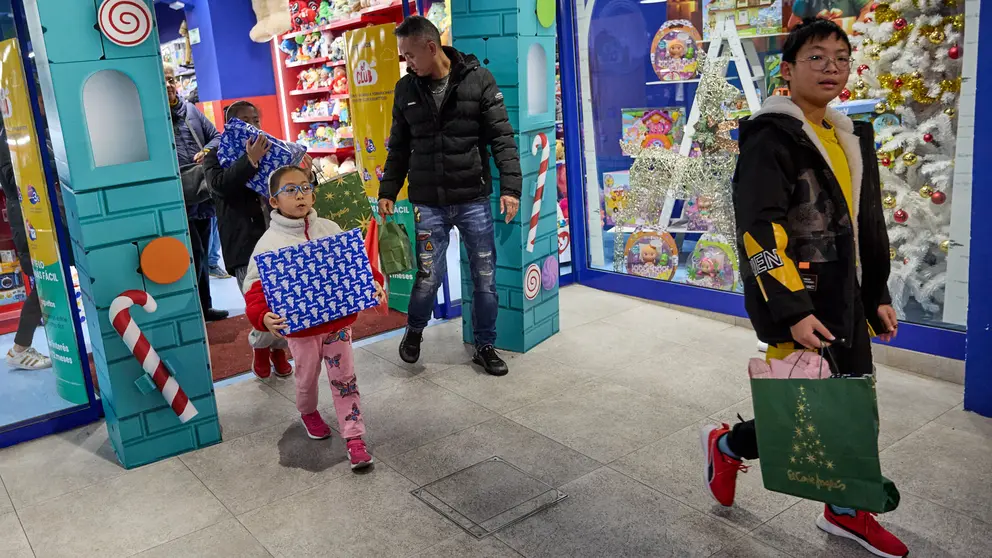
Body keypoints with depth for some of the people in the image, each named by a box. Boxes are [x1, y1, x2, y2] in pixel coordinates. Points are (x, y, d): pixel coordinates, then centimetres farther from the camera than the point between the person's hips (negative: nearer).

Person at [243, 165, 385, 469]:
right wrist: (263, 316, -30)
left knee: (344, 377, 5)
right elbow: (256, 288, -13)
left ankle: (354, 437, 13)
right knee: (308, 376, 18)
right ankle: (308, 412, 49)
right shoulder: (270, 242, -10)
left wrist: (373, 284, -13)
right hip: (300, 327, -1)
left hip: (338, 320, 2)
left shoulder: (330, 229, -1)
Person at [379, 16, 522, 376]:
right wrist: (388, 191, 7)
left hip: (474, 200, -1)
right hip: (429, 204, 1)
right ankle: (414, 331, 31)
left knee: (485, 277, 6)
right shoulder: (406, 89, 4)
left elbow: (502, 137, -6)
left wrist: (510, 187, -13)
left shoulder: (479, 80, -5)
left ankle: (485, 347, 25)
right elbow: (399, 147, 12)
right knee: (429, 276, 1)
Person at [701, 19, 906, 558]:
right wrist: (792, 310, -25)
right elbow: (758, 233, -21)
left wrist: (878, 294, 17)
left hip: (846, 300, 8)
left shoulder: (852, 137, 13)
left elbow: (869, 224, 19)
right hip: (796, 303, -8)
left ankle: (845, 512, 32)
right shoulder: (770, 138, -14)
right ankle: (726, 444, 24)